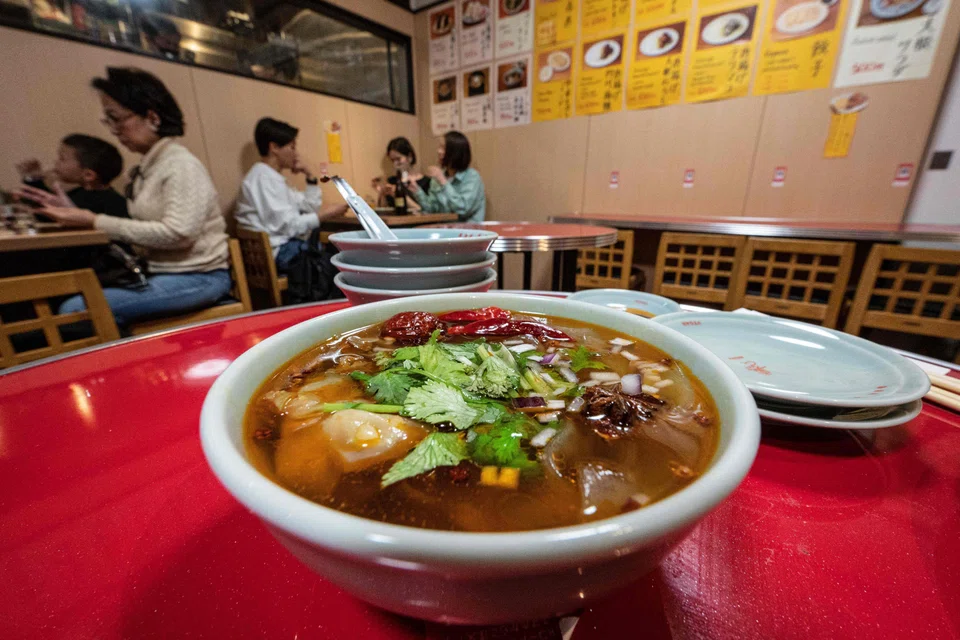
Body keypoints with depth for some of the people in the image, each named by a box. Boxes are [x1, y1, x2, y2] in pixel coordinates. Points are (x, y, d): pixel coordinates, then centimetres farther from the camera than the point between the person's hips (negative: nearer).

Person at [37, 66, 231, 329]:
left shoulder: (181, 165, -10)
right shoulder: (148, 167, 14)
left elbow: (177, 233, -19)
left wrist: (97, 222, -12)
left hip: (197, 277, -8)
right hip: (161, 273, 8)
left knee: (76, 311, -16)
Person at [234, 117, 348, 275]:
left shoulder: (273, 177, 20)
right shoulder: (263, 177, -11)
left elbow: (312, 207, 19)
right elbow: (287, 226, -19)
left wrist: (309, 175, 10)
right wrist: (325, 214, -14)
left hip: (286, 246, 9)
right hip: (278, 252, -9)